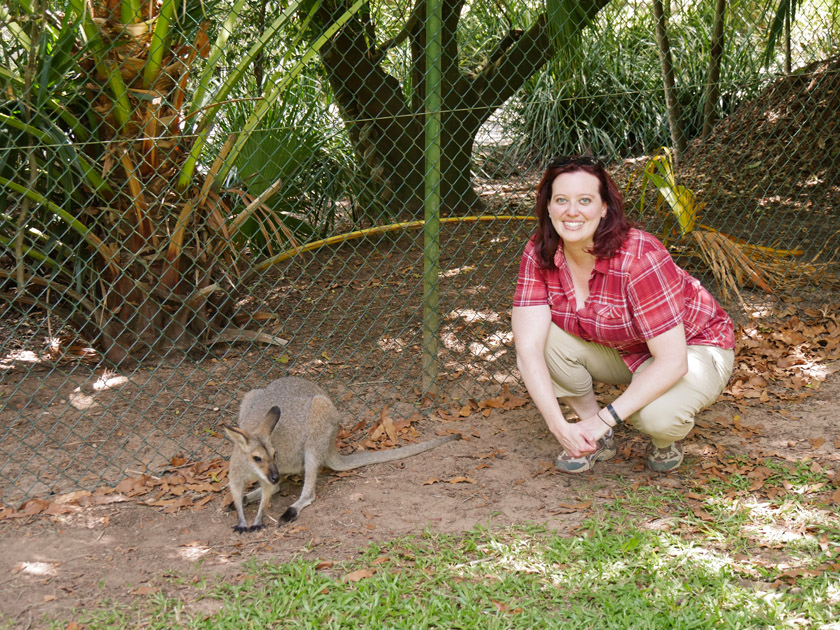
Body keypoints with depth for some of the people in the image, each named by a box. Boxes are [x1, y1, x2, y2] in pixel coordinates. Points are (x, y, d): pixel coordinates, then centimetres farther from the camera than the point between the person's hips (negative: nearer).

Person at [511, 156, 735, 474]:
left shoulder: (640, 258, -33)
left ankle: (668, 438, 4)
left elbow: (672, 361, -33)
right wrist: (560, 426, -34)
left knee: (658, 414, -36)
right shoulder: (539, 254, -18)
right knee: (545, 339, -22)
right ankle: (600, 441, -1)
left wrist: (604, 419, -34)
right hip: (621, 352, 5)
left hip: (692, 349, -5)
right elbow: (527, 346, -24)